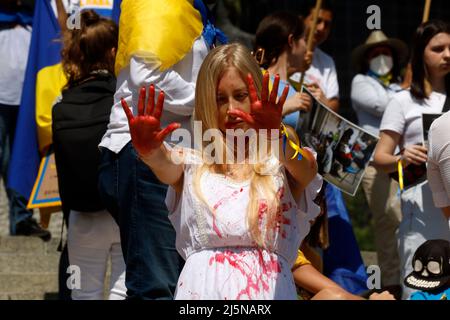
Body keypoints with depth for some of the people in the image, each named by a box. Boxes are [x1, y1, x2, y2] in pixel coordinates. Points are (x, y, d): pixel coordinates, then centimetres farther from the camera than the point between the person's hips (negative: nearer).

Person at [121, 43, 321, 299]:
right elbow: (165, 166, -5)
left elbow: (306, 170, -9)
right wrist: (148, 151, -28)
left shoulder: (282, 161, 12)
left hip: (270, 288, -1)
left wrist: (277, 138, -29)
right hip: (202, 287, 1)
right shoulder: (192, 161, 15)